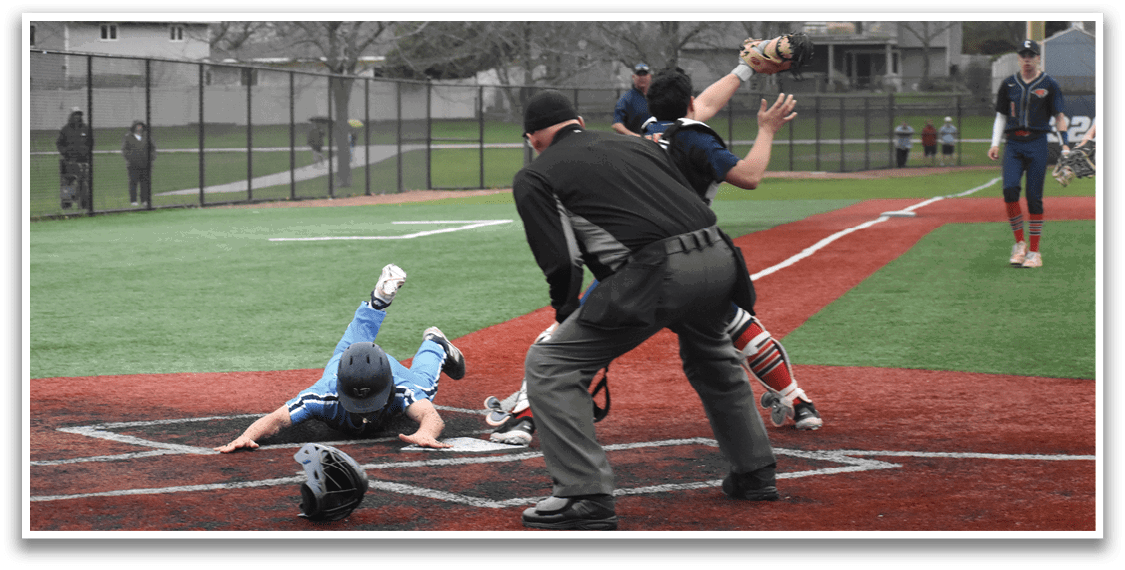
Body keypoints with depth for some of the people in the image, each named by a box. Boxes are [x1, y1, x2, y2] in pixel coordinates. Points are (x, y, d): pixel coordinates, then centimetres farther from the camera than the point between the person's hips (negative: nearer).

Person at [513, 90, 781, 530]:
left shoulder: (535, 176, 11)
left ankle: (586, 497, -5)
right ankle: (754, 474, 43)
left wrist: (567, 318, 17)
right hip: (720, 261, 7)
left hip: (657, 273, -7)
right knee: (712, 358, 35)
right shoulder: (636, 145, 28)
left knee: (549, 365, 2)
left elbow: (562, 261, 1)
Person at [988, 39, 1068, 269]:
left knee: (1034, 196, -3)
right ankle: (1019, 243, -2)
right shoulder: (1009, 84, 11)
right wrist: (995, 143, 7)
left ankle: (1034, 251, 4)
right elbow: (1001, 115, 17)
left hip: (1037, 144, -2)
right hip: (1013, 143, 2)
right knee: (1010, 189, -16)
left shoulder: (1049, 84, 4)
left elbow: (1059, 116, 5)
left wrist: (1064, 145, -4)